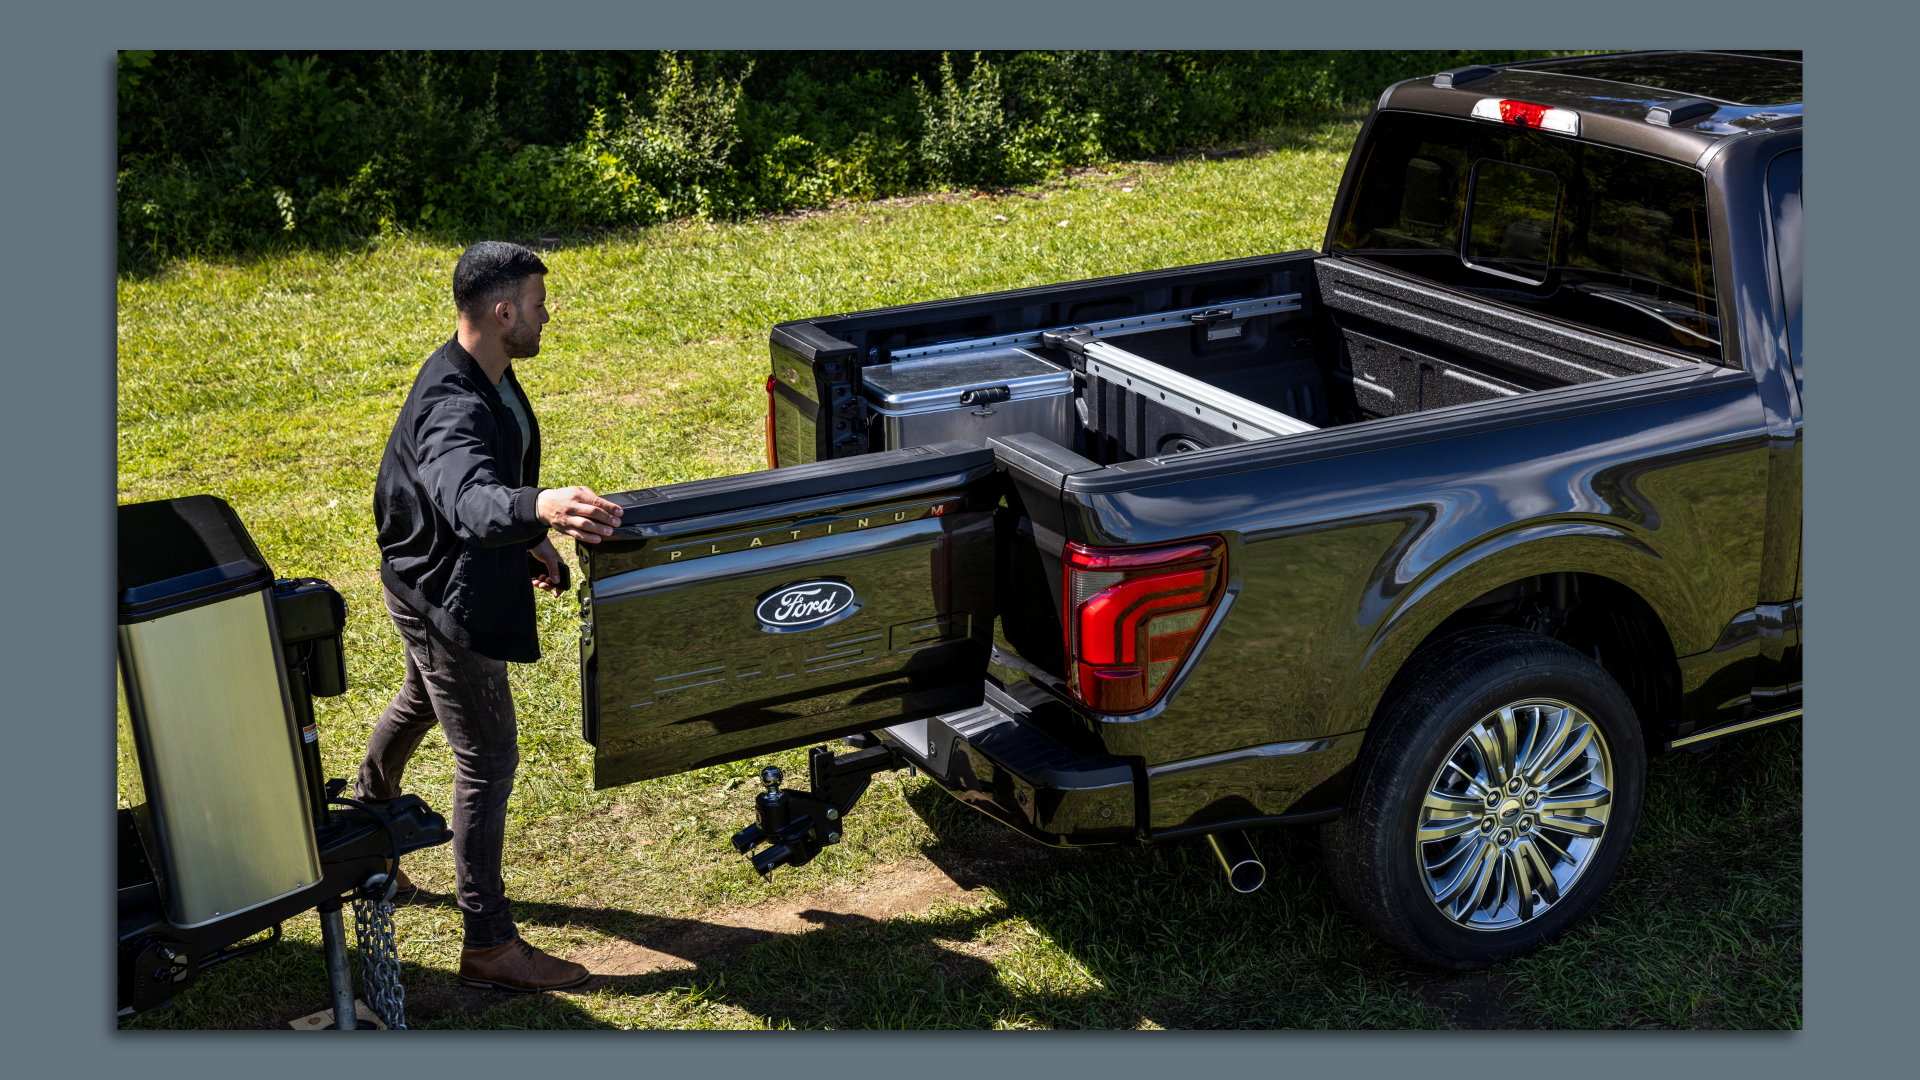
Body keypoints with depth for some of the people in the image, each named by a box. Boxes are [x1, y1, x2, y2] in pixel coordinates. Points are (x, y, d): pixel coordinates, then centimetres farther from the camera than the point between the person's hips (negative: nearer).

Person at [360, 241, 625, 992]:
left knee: (419, 705, 32)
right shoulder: (452, 408, -34)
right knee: (488, 760, -4)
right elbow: (469, 499, -55)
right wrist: (539, 507, -73)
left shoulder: (489, 378, -1)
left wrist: (533, 541, 24)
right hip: (443, 599, -11)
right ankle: (489, 945, 6)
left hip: (439, 586, 11)